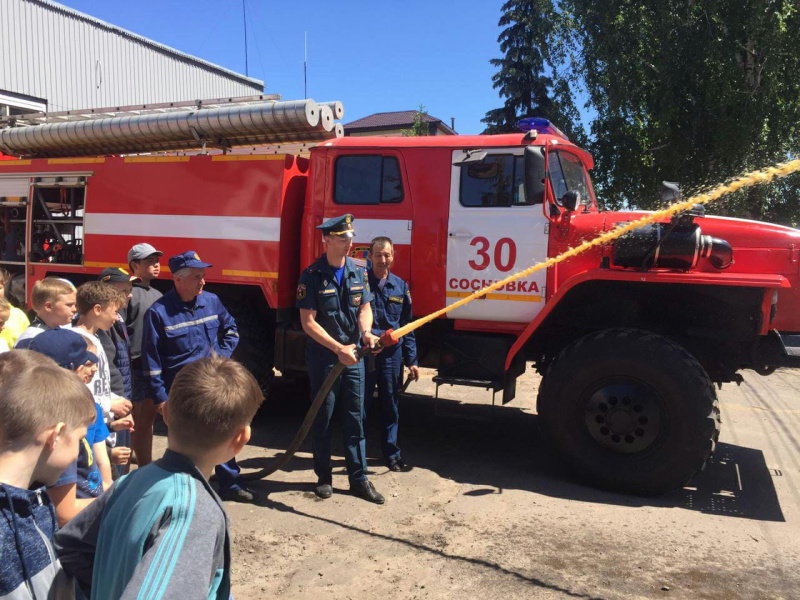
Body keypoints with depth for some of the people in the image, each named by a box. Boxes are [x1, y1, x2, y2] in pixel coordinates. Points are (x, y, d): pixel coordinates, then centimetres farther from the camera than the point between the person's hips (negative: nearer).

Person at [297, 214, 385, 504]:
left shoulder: (357, 271, 3)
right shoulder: (312, 276, -13)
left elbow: (365, 308, 6)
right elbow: (309, 323, -15)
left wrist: (366, 331, -16)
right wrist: (339, 349, -21)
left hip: (353, 354, 4)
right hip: (323, 355, -4)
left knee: (355, 417, 8)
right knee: (323, 417, 9)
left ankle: (359, 479, 16)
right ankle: (323, 477, 24)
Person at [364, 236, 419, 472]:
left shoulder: (400, 286, 7)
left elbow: (407, 326, 11)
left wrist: (411, 360, 9)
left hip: (392, 354, 3)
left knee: (390, 407, 13)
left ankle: (391, 454, 26)